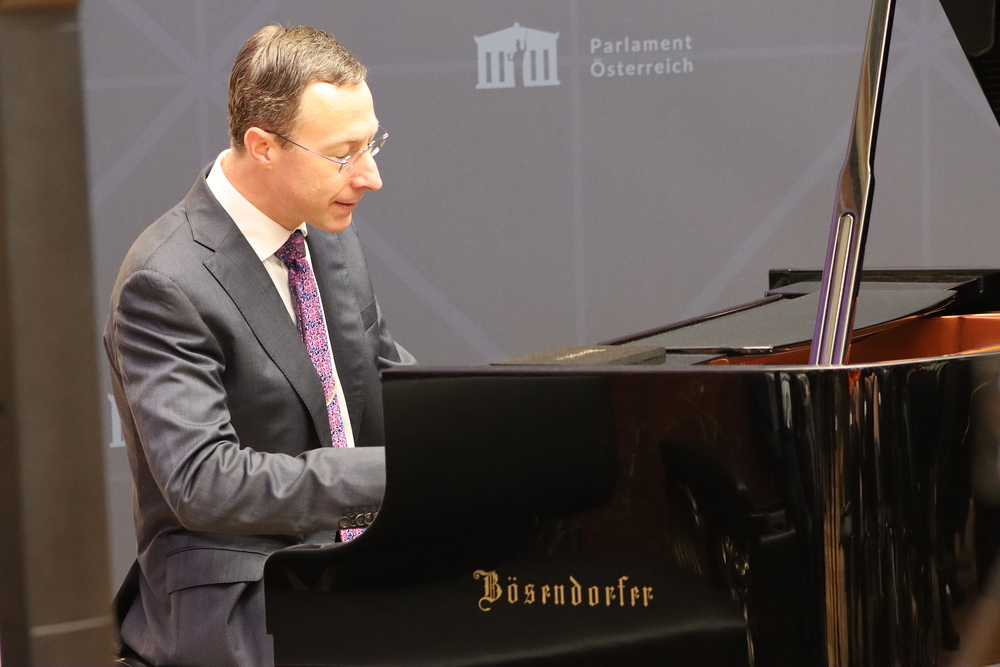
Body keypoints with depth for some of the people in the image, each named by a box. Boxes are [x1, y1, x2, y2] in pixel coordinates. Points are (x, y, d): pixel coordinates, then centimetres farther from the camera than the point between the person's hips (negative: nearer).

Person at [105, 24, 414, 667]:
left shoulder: (329, 235, 8)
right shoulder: (166, 283, -17)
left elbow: (390, 381, 19)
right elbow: (202, 481, -25)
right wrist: (400, 471, -28)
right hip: (237, 606, -8)